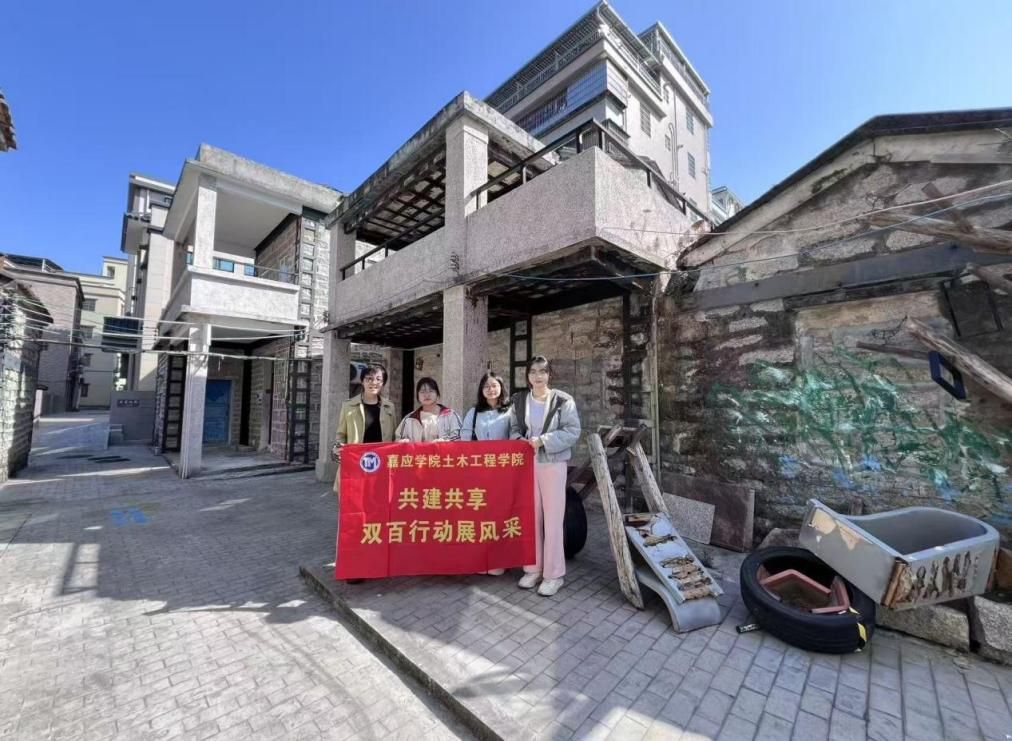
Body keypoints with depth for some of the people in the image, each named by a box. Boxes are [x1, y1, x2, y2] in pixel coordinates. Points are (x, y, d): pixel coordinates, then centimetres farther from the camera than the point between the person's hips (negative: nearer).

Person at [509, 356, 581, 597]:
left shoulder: (563, 400, -6)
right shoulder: (519, 400, 7)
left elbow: (573, 431, -10)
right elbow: (513, 428, 11)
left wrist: (543, 440, -18)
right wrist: (520, 441, -10)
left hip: (553, 464, -3)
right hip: (526, 463, 4)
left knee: (553, 518, 2)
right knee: (531, 516, 11)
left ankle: (554, 574, 18)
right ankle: (533, 568, 27)